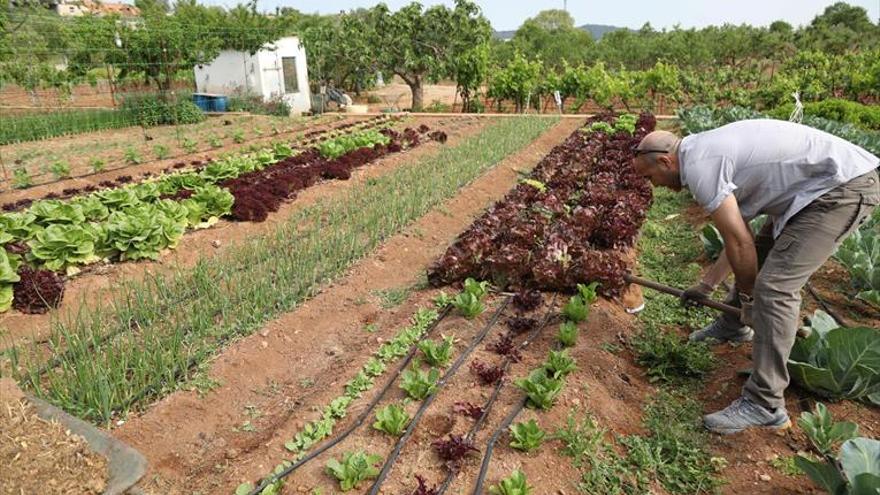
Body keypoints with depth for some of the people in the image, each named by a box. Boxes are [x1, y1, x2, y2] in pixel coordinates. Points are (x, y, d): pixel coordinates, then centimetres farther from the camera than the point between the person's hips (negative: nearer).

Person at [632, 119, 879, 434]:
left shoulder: (697, 165, -18)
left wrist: (748, 298, 0)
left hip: (845, 188, -10)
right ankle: (733, 325, 44)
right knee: (760, 254, 22)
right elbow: (740, 236, 19)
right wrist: (707, 285, 24)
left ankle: (764, 406, -7)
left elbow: (740, 243, -17)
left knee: (774, 286, -15)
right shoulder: (707, 151, 12)